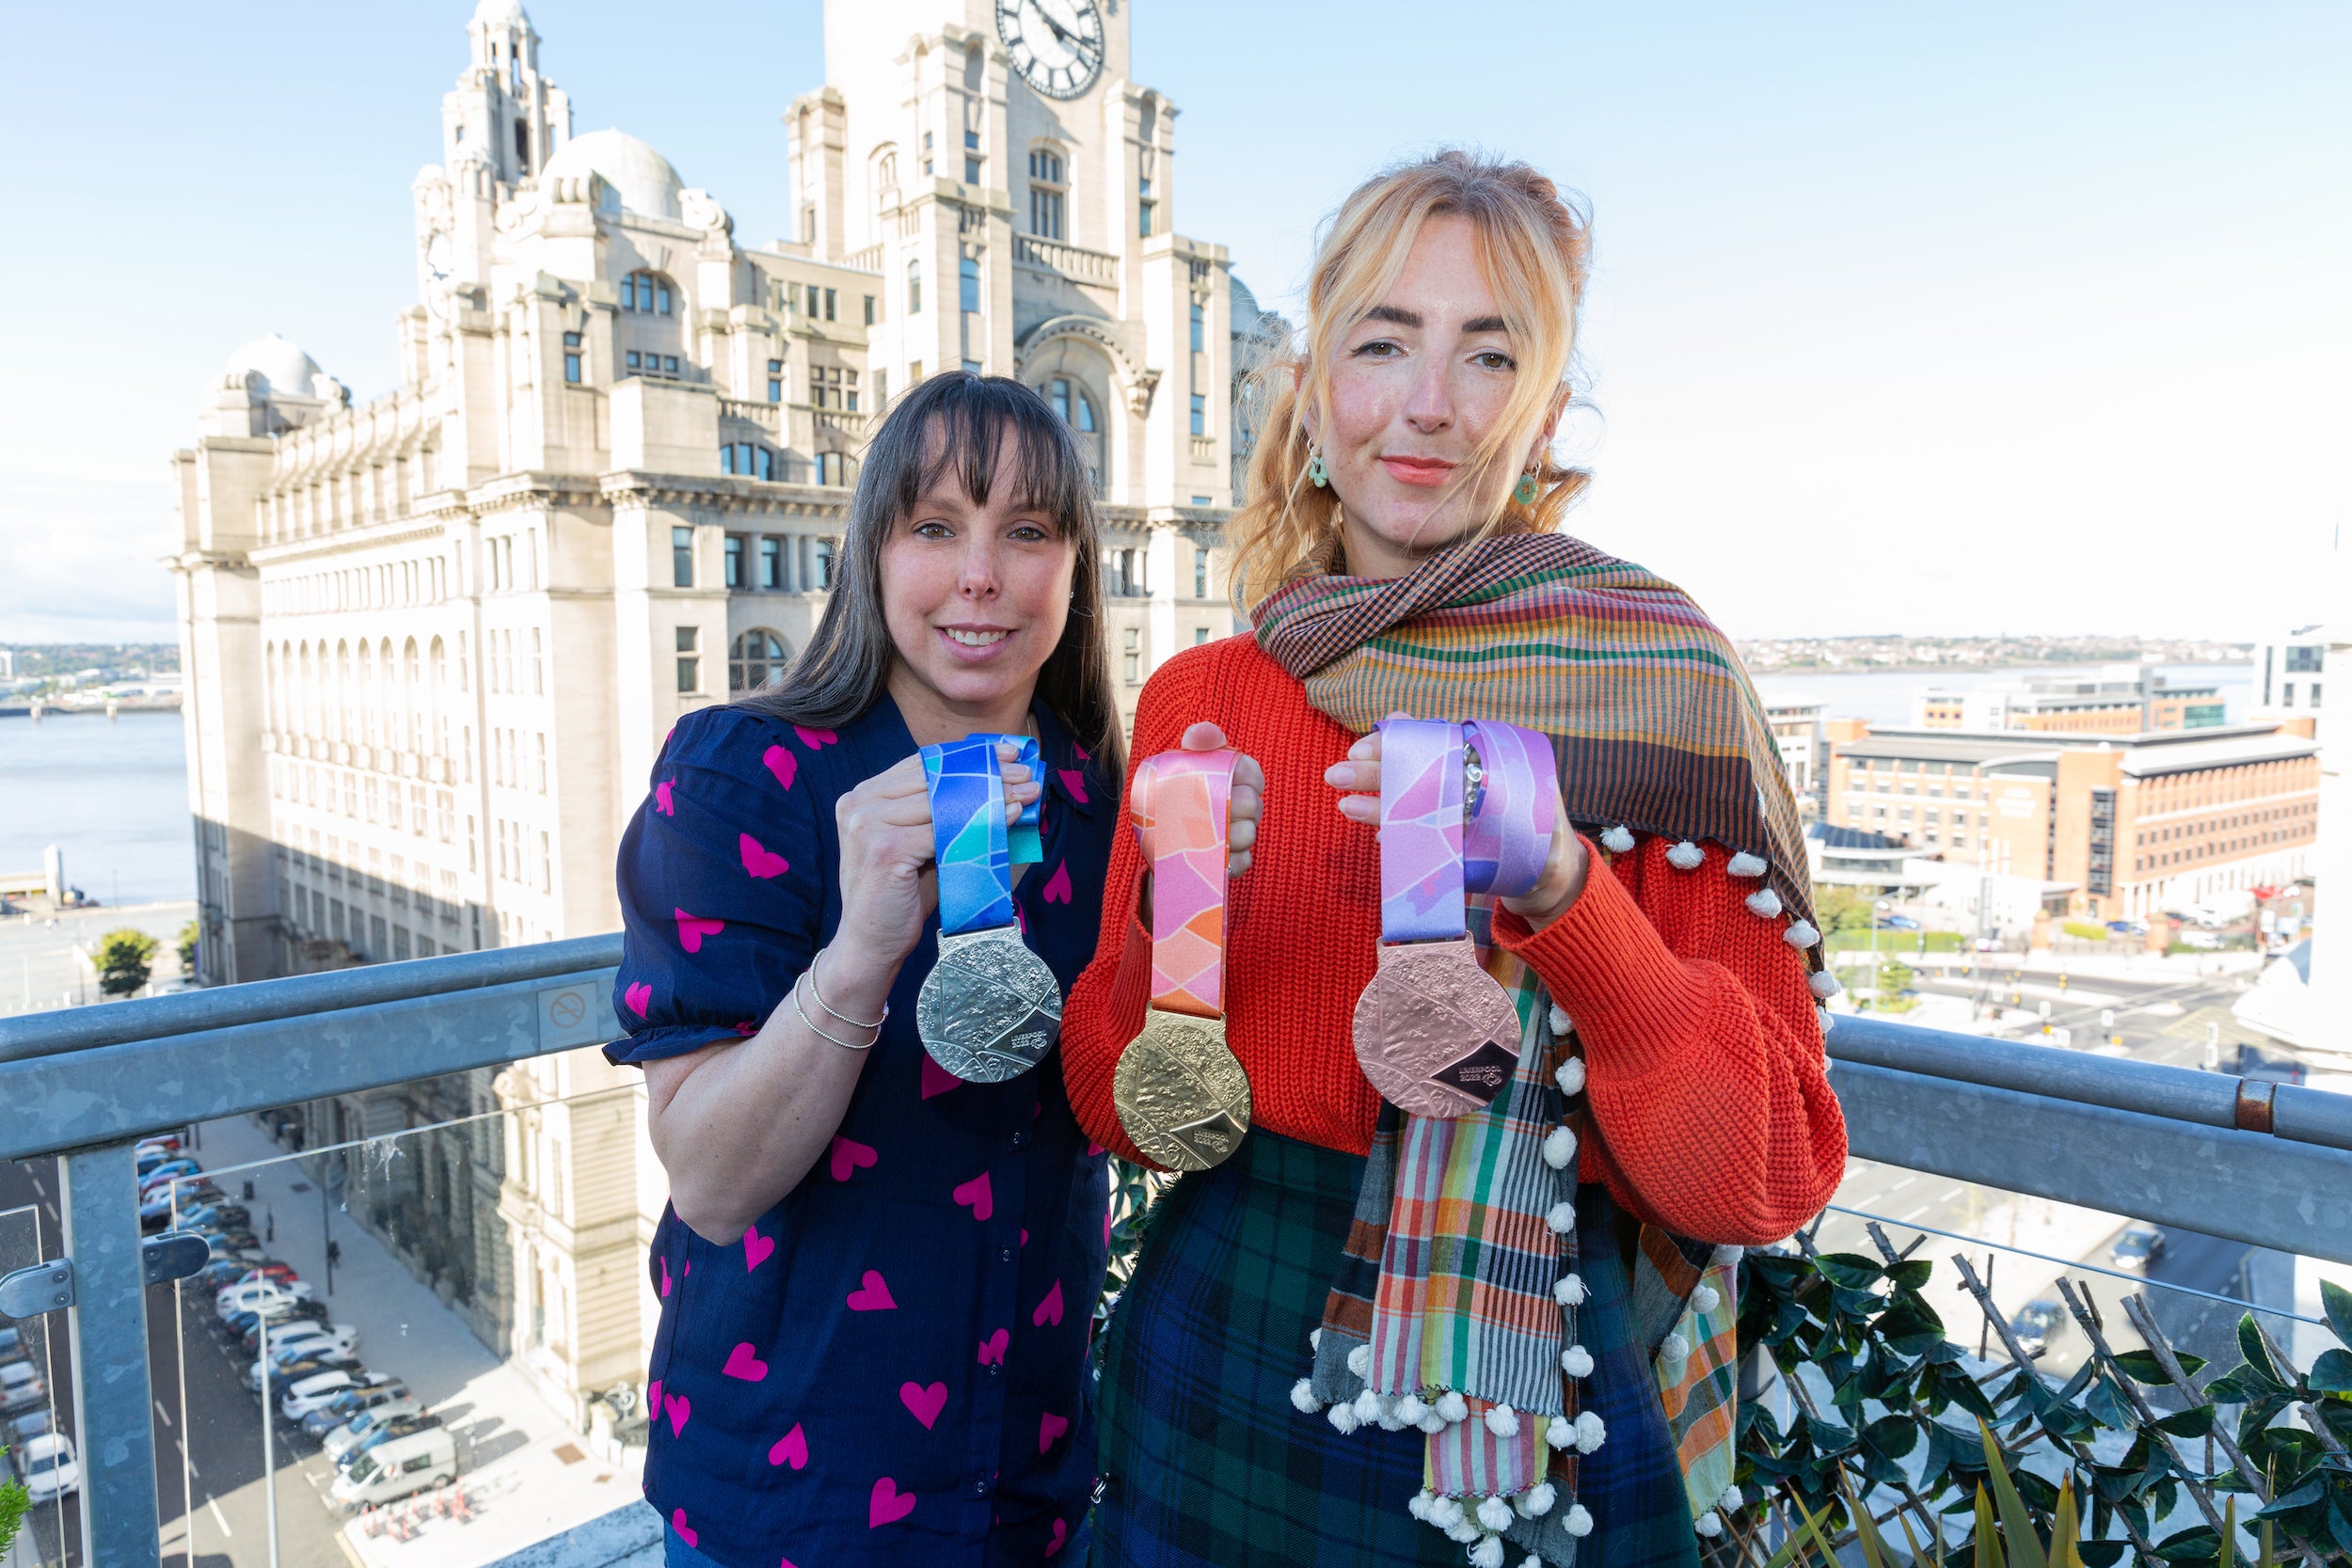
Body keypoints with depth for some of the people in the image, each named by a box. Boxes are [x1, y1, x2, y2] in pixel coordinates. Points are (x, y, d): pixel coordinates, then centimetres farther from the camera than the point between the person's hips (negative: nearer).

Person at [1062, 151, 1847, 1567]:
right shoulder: (1198, 700, -3)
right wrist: (1169, 916, -21)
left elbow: (1763, 1181, -13)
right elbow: (1123, 1118, -1)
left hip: (1546, 1440, -2)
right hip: (1222, 1387, 3)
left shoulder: (1656, 687, -11)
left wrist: (1564, 890, -29)